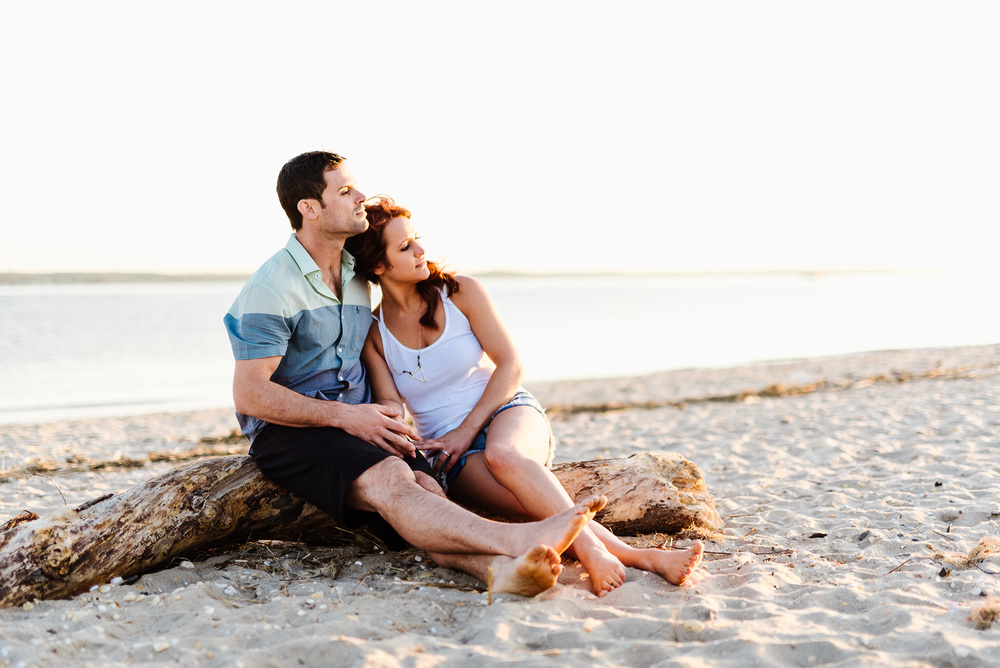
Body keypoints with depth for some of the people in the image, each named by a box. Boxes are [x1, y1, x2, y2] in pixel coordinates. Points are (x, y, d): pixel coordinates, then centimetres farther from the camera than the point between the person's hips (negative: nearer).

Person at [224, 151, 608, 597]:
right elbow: (249, 394, -14)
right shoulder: (272, 288, -8)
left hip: (356, 425, 7)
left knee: (426, 487, -26)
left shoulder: (356, 277, 17)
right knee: (390, 480, -34)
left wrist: (388, 420, 9)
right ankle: (517, 538, -55)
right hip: (290, 431, -6)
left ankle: (499, 567, -53)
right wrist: (347, 416, -18)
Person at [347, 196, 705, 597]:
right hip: (453, 457, 0)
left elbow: (510, 365, -3)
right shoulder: (372, 337, 5)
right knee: (538, 503, -33)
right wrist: (409, 446, -27)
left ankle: (591, 551, -49)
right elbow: (392, 409, -3)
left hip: (510, 414, 0)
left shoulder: (461, 293, 3)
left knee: (501, 452, -40)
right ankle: (637, 556, -42)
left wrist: (467, 431, -13)